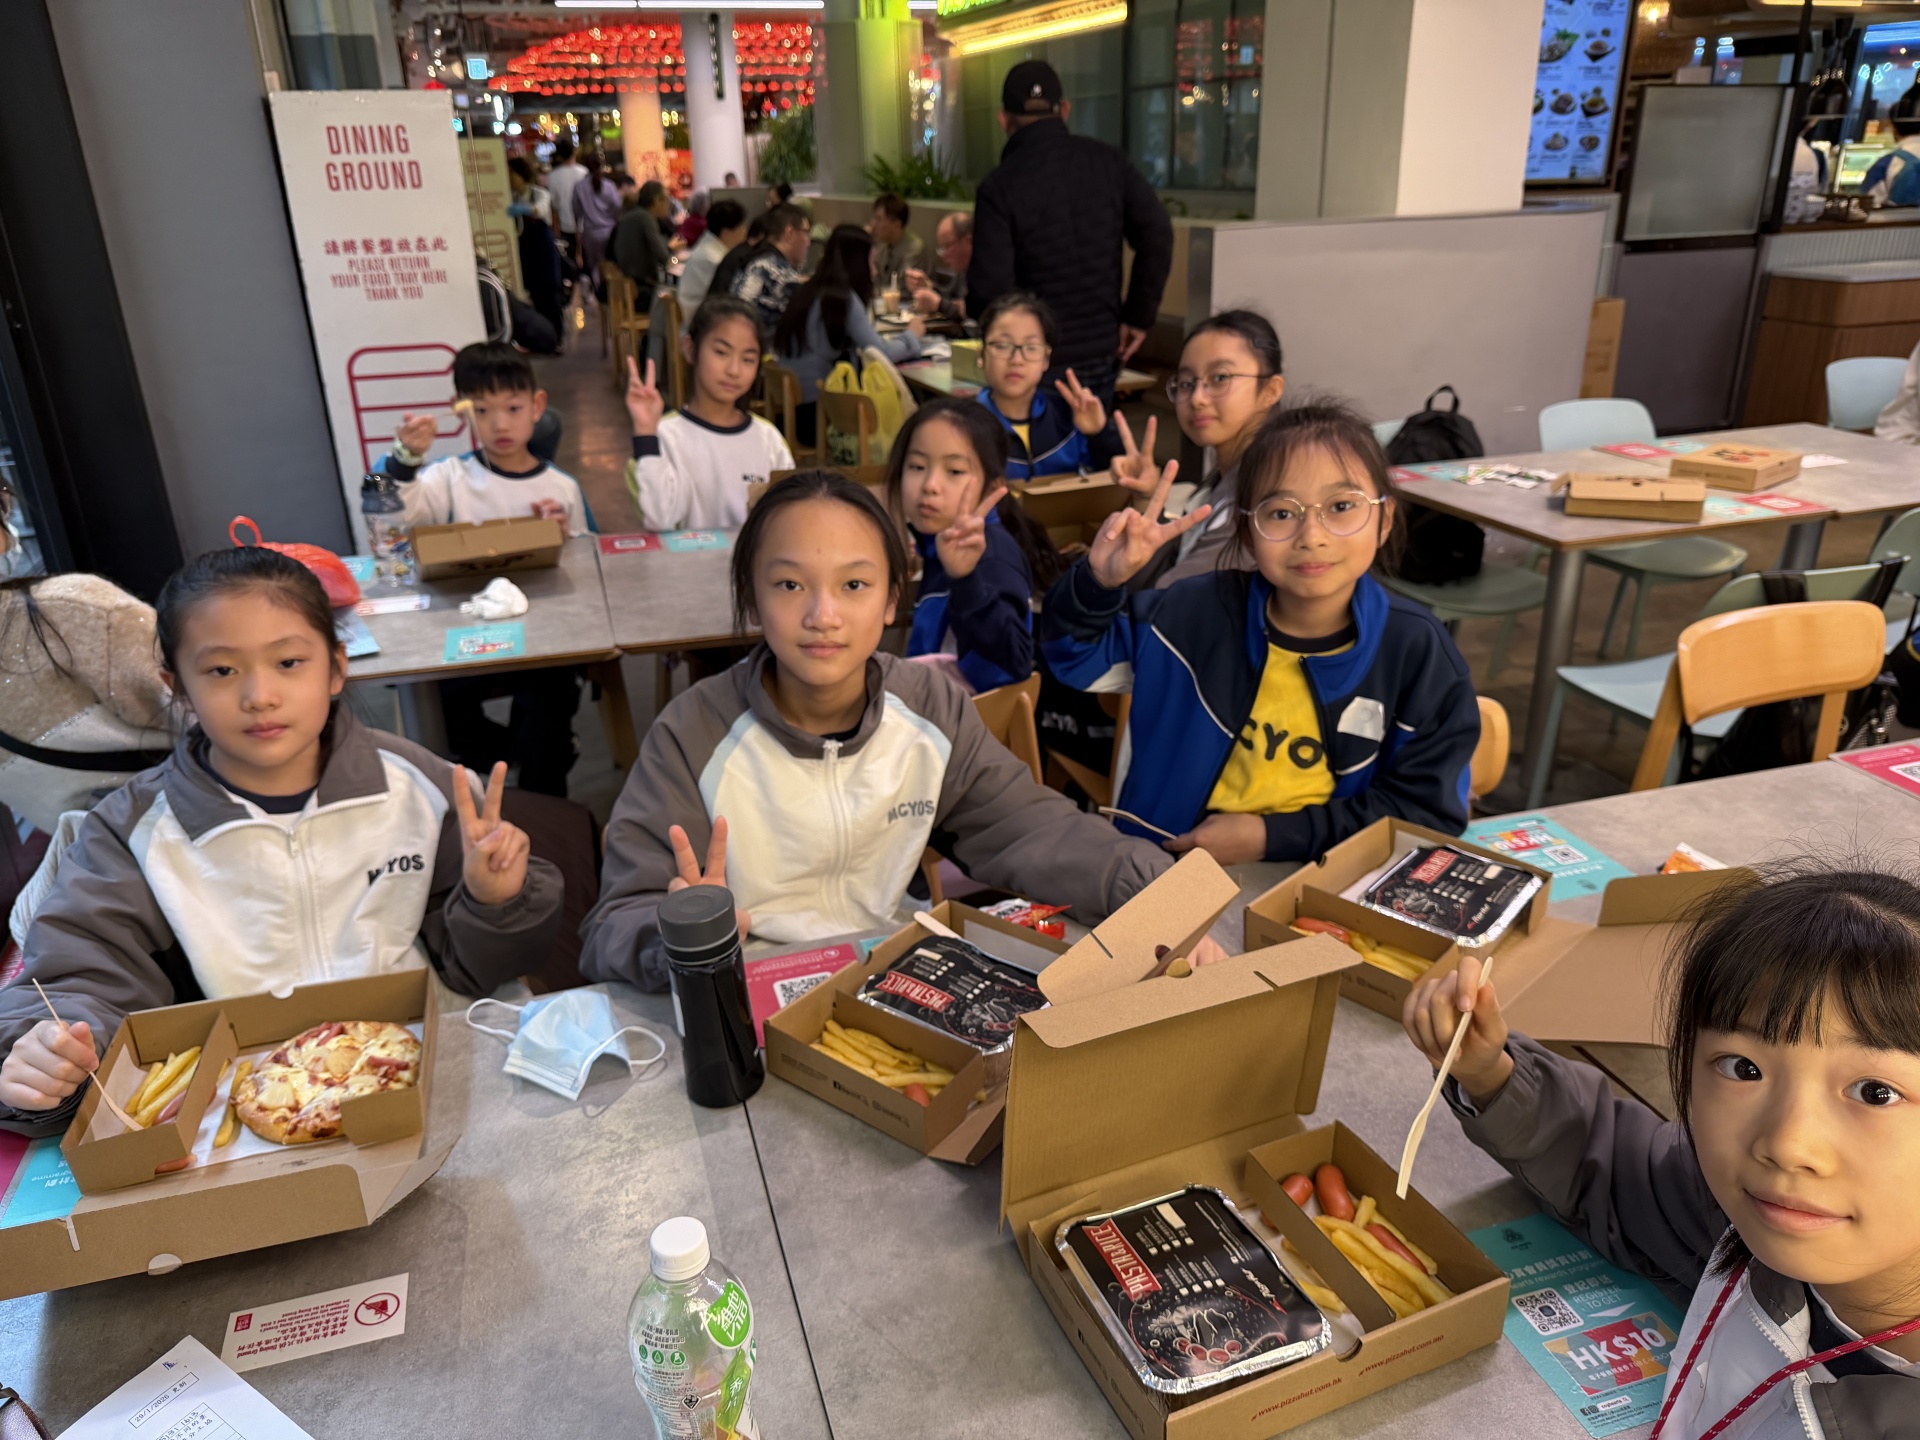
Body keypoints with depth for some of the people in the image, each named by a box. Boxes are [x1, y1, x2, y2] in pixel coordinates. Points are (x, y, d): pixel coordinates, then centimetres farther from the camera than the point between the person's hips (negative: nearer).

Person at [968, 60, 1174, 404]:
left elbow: (989, 289, -18)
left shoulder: (998, 188, -12)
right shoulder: (1107, 160, 1)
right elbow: (1157, 235, -5)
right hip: (1104, 352, 4)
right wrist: (1139, 316, 1)